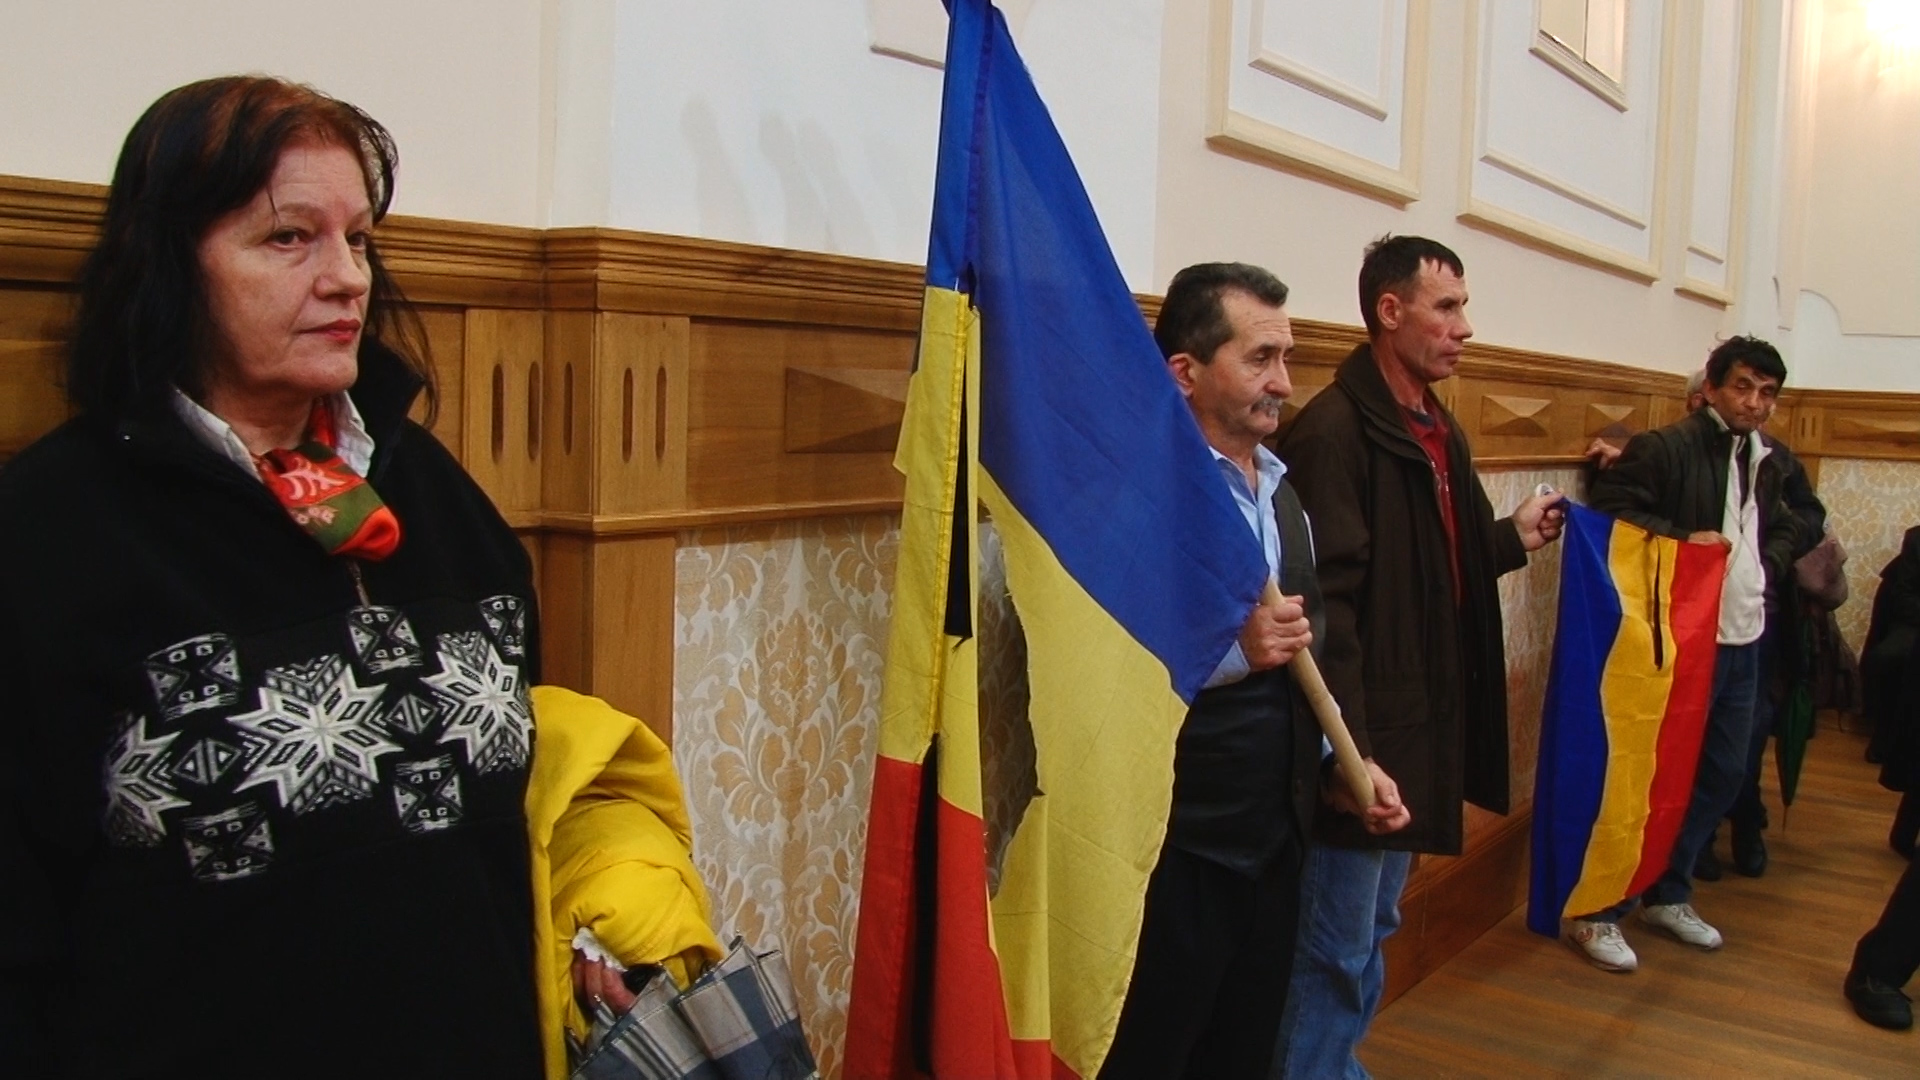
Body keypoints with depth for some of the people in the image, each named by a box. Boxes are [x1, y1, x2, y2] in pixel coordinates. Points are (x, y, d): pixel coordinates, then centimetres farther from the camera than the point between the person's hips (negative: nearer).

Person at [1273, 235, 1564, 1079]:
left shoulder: (1440, 431, 12)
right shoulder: (1336, 430, -18)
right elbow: (1328, 602, -23)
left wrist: (1512, 539, 7)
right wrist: (1351, 749, -25)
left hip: (1421, 732, 10)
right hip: (1362, 741, -9)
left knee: (1370, 931, 22)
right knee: (1338, 952, 3)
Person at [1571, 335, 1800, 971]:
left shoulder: (1765, 463, 13)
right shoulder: (1665, 449, -11)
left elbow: (1780, 530, 28)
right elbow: (1607, 515, -18)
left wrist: (1766, 566, 8)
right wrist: (1683, 542, -22)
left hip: (1742, 642, 8)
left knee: (1724, 771, 15)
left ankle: (1667, 894, 32)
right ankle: (1597, 912, 9)